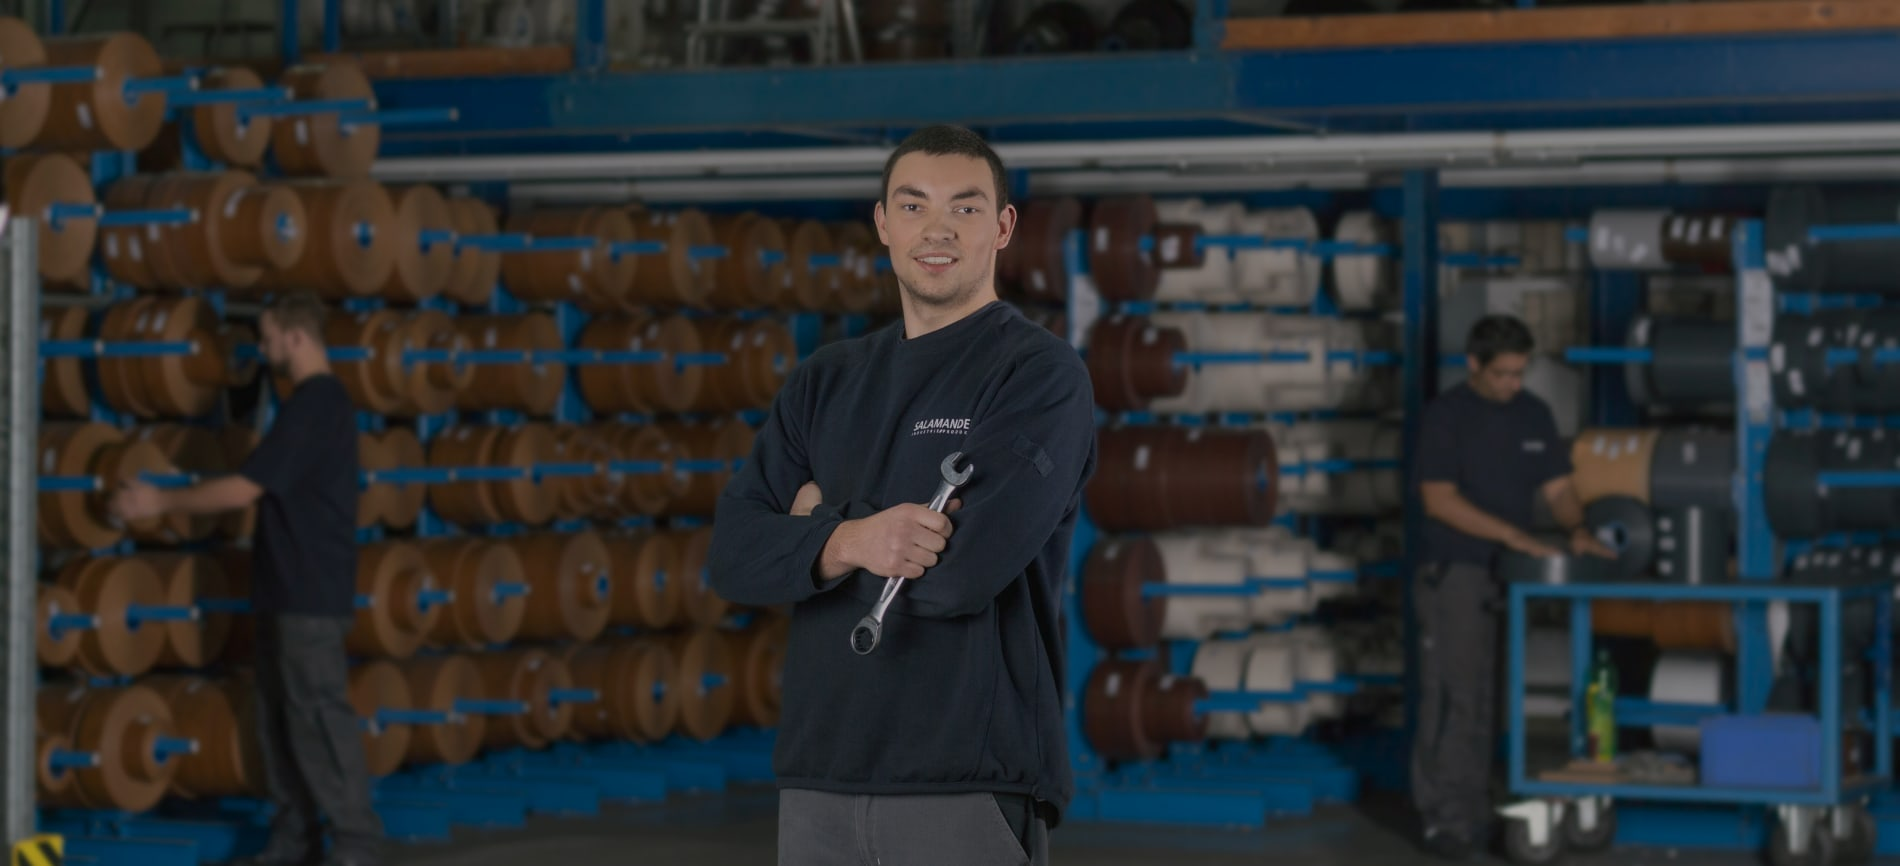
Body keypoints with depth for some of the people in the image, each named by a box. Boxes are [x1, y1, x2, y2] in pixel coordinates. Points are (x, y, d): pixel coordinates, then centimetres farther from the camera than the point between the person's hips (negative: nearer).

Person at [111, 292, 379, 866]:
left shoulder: (313, 405, -17)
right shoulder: (323, 401, 15)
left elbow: (245, 488, -20)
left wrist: (160, 503, -13)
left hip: (311, 596, -10)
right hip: (289, 589, 10)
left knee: (319, 715, -7)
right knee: (279, 716, 11)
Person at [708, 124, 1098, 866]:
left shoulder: (1042, 376, -5)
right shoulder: (826, 381, 13)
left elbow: (963, 569, -18)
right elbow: (734, 554, 2)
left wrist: (820, 521, -2)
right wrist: (848, 542, -17)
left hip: (970, 785, -5)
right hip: (818, 782, 5)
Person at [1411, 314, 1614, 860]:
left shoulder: (1533, 414, 9)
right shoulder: (1447, 416, -9)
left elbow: (1557, 486, 10)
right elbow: (1439, 499, -15)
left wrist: (1577, 528, -11)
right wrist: (1511, 534, -21)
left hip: (1514, 576, 6)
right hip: (1455, 573, -6)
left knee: (1500, 701, 8)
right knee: (1454, 699, -7)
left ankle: (1481, 809, 15)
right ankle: (1446, 815, -3)